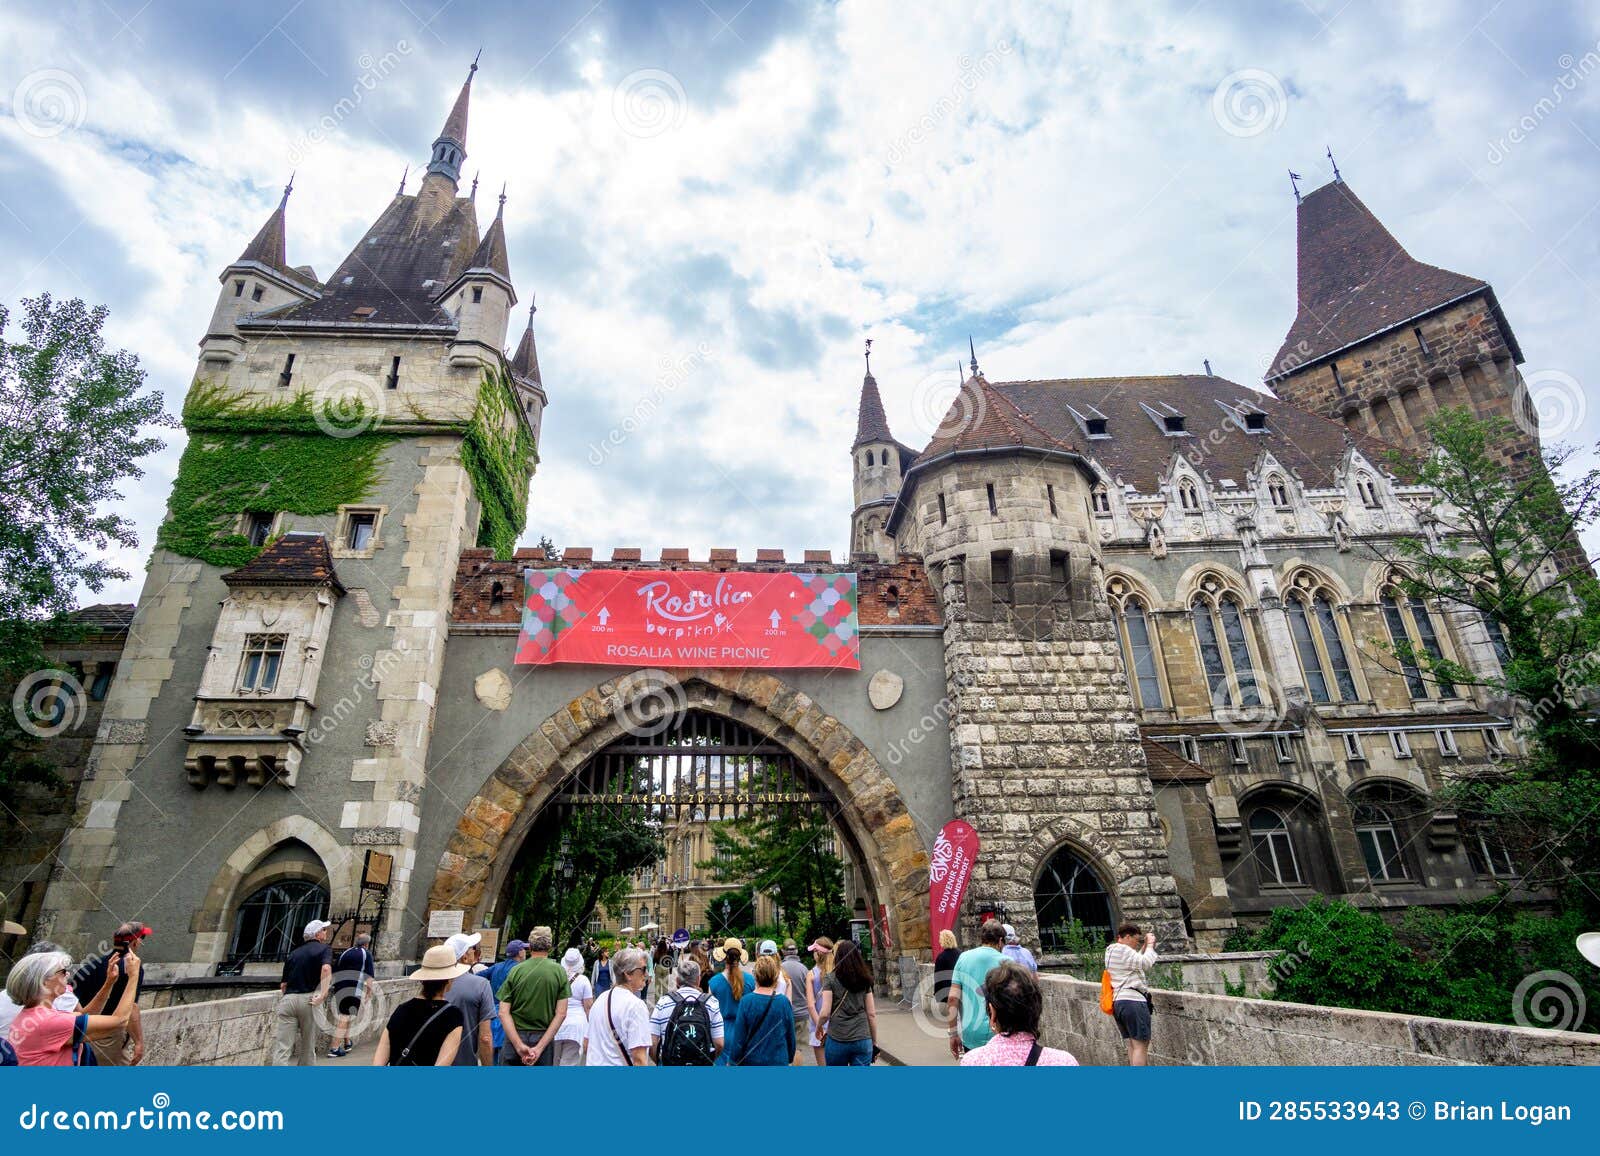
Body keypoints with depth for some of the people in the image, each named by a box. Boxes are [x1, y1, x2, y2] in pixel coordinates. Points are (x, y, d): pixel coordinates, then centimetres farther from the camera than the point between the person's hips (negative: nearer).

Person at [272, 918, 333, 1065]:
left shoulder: (294, 953, 19)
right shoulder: (324, 948, 3)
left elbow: (283, 984, 21)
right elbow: (326, 968, -18)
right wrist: (323, 994, -16)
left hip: (287, 999, 3)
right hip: (308, 1000, -3)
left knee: (281, 1050, -3)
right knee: (307, 1047, 13)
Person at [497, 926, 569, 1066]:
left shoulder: (515, 970, -1)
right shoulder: (559, 971, -3)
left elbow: (503, 1013, -7)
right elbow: (561, 1014, -8)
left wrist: (519, 1046, -10)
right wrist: (539, 1048, -7)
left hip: (515, 1037, 0)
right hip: (544, 1038, 0)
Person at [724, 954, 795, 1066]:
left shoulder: (746, 1001, -12)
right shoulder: (784, 1002, -9)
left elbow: (738, 1037, -7)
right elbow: (790, 1035, 3)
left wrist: (732, 1062, 6)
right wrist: (789, 1058, 19)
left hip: (750, 1061, 0)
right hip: (778, 1062, 0)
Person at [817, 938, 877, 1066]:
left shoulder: (831, 980, -4)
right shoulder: (864, 980, 5)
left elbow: (825, 1013, -8)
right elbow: (871, 1014, 7)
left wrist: (818, 1027, 12)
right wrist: (875, 1042, 16)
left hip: (837, 1040, -2)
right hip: (863, 1041, 2)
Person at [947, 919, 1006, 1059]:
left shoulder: (964, 957, 0)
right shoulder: (1005, 962, -6)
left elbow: (953, 998, -2)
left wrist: (953, 1033, 5)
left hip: (969, 1035, 3)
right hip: (996, 1036, -2)